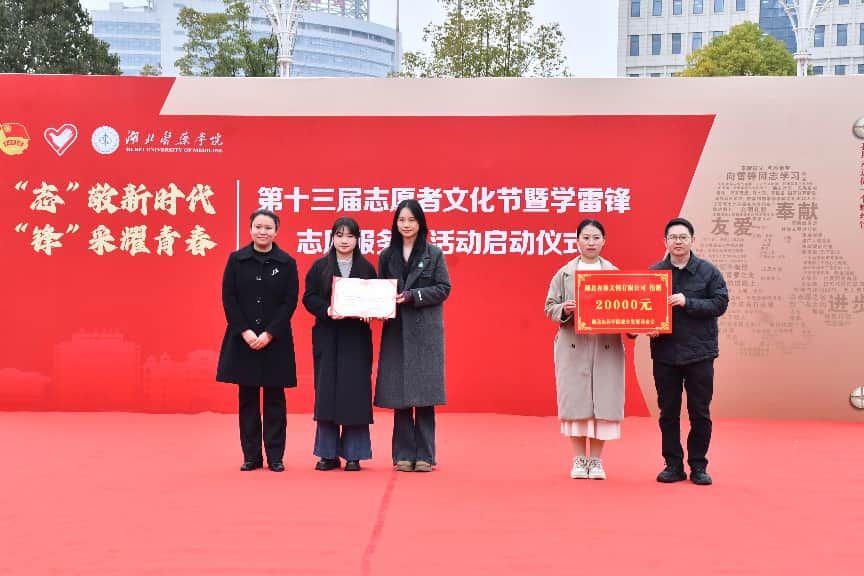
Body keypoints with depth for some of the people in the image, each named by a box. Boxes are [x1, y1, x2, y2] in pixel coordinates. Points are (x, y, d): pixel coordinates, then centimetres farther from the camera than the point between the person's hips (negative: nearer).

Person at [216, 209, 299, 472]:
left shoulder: (287, 262, 1)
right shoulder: (236, 259, 3)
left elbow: (290, 302, -3)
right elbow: (228, 298, 0)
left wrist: (269, 334, -12)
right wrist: (245, 331, -11)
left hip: (275, 340, -1)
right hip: (242, 339, 1)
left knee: (274, 399, 3)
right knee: (247, 398, 6)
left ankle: (275, 456, 11)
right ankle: (251, 456, 14)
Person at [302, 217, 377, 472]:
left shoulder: (367, 268, 8)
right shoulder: (319, 267, 7)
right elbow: (308, 298, 0)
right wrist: (327, 310, -18)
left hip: (357, 338, 0)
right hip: (327, 336, 0)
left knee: (355, 392, -2)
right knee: (326, 392, 0)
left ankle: (353, 454, 5)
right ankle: (328, 453, 7)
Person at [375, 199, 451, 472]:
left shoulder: (434, 254, 4)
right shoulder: (386, 255, 12)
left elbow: (443, 289, -2)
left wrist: (412, 296, -13)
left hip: (425, 332, -2)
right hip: (396, 332, 2)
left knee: (424, 395, -3)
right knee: (399, 397, 1)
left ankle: (424, 455, 4)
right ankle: (403, 455, 8)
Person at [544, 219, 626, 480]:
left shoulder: (615, 273, 8)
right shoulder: (564, 273, 7)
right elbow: (550, 308, 6)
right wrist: (564, 310, -14)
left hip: (606, 346, 0)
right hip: (573, 346, 0)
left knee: (603, 399, -1)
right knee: (576, 399, 0)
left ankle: (596, 460, 11)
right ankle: (579, 459, 13)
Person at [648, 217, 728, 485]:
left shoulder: (708, 271, 1)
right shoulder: (653, 272, 5)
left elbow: (720, 303, -6)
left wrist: (687, 303, -17)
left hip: (699, 353, -1)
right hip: (664, 353, 1)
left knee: (700, 413, 4)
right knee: (668, 412, 7)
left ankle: (698, 466, 16)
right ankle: (673, 465, 17)